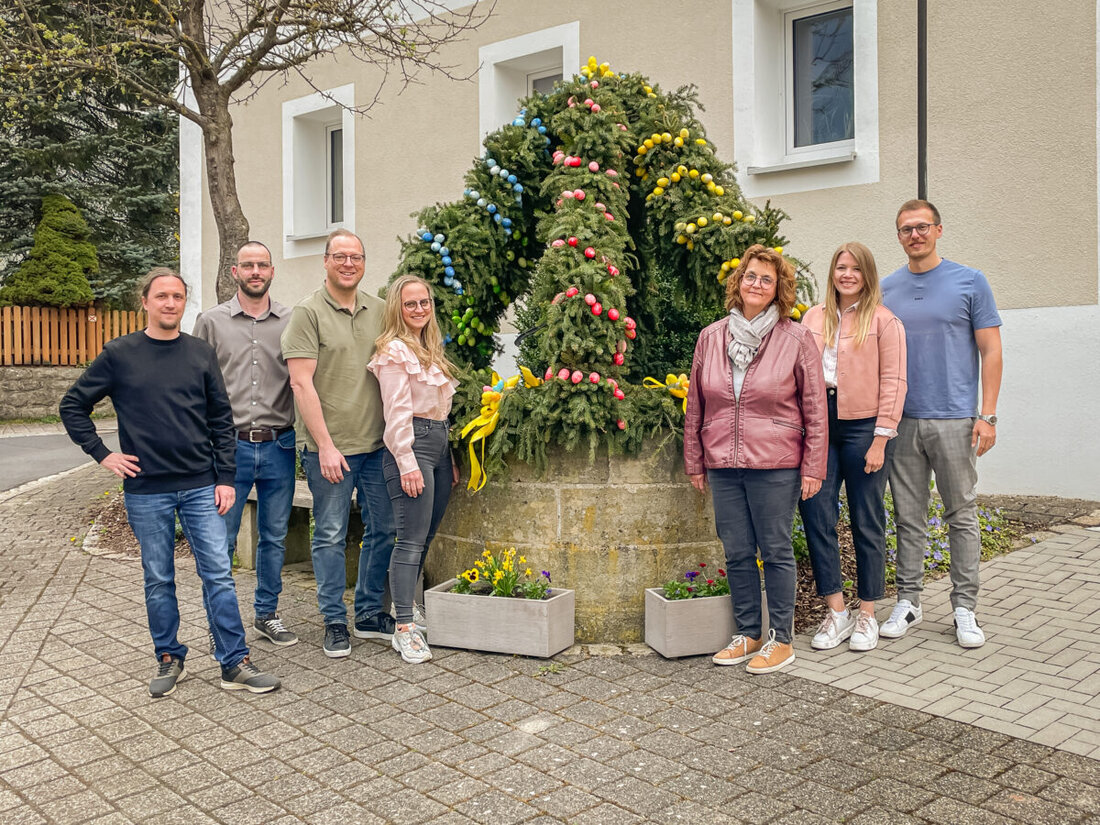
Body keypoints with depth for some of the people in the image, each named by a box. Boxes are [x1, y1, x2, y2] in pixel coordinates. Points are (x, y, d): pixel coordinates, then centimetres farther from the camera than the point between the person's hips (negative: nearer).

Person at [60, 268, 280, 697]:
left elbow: (221, 420, 6)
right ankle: (169, 658, 25)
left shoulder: (201, 353, 5)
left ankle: (235, 663, 6)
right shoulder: (119, 354, 1)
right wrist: (101, 453, 0)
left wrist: (225, 477, 1)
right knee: (158, 580, 9)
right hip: (146, 491, 0)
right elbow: (73, 405, 9)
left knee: (218, 574, -1)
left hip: (200, 486, 1)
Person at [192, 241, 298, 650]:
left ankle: (267, 613, 27)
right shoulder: (212, 321, 3)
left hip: (278, 446, 2)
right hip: (229, 446, -1)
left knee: (275, 537, 12)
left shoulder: (291, 322, 5)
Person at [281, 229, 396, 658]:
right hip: (329, 447, -5)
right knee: (330, 535, 4)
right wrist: (325, 446, -14)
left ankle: (369, 613, 26)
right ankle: (335, 621, 18)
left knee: (384, 529, 10)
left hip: (377, 443, 5)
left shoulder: (379, 310, 10)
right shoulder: (308, 312, -6)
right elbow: (301, 383, -11)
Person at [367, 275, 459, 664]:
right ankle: (405, 630, -3)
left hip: (438, 444, 9)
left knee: (424, 537, 11)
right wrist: (407, 464, -18)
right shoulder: (395, 350, -7)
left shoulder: (430, 350, 19)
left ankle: (406, 609, 20)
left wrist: (449, 459, 19)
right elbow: (397, 412, -14)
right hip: (411, 445, -9)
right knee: (412, 540, -8)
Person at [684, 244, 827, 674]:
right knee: (737, 553, 10)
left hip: (775, 466, -4)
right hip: (723, 465, 4)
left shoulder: (796, 339, -2)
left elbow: (815, 408, -1)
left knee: (776, 550, 4)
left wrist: (813, 467, -4)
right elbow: (695, 406, 12)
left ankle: (781, 639, 18)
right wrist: (694, 461, 11)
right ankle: (749, 634, 25)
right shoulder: (710, 337, 7)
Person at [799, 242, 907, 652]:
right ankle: (836, 611, 12)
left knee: (867, 522, 5)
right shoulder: (813, 318, 13)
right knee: (815, 515, -2)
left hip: (862, 426, -3)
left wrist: (880, 439, -10)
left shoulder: (884, 320, 1)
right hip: (819, 424, 4)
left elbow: (892, 382, -3)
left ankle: (867, 615, 18)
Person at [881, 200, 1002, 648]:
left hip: (954, 419, -2)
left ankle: (965, 608, 14)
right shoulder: (886, 290, 9)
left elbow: (990, 351, 1)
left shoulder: (969, 281, 2)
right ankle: (908, 601, 19)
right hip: (901, 421, 3)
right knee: (908, 517, 9)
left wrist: (987, 415, -7)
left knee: (962, 516, 4)